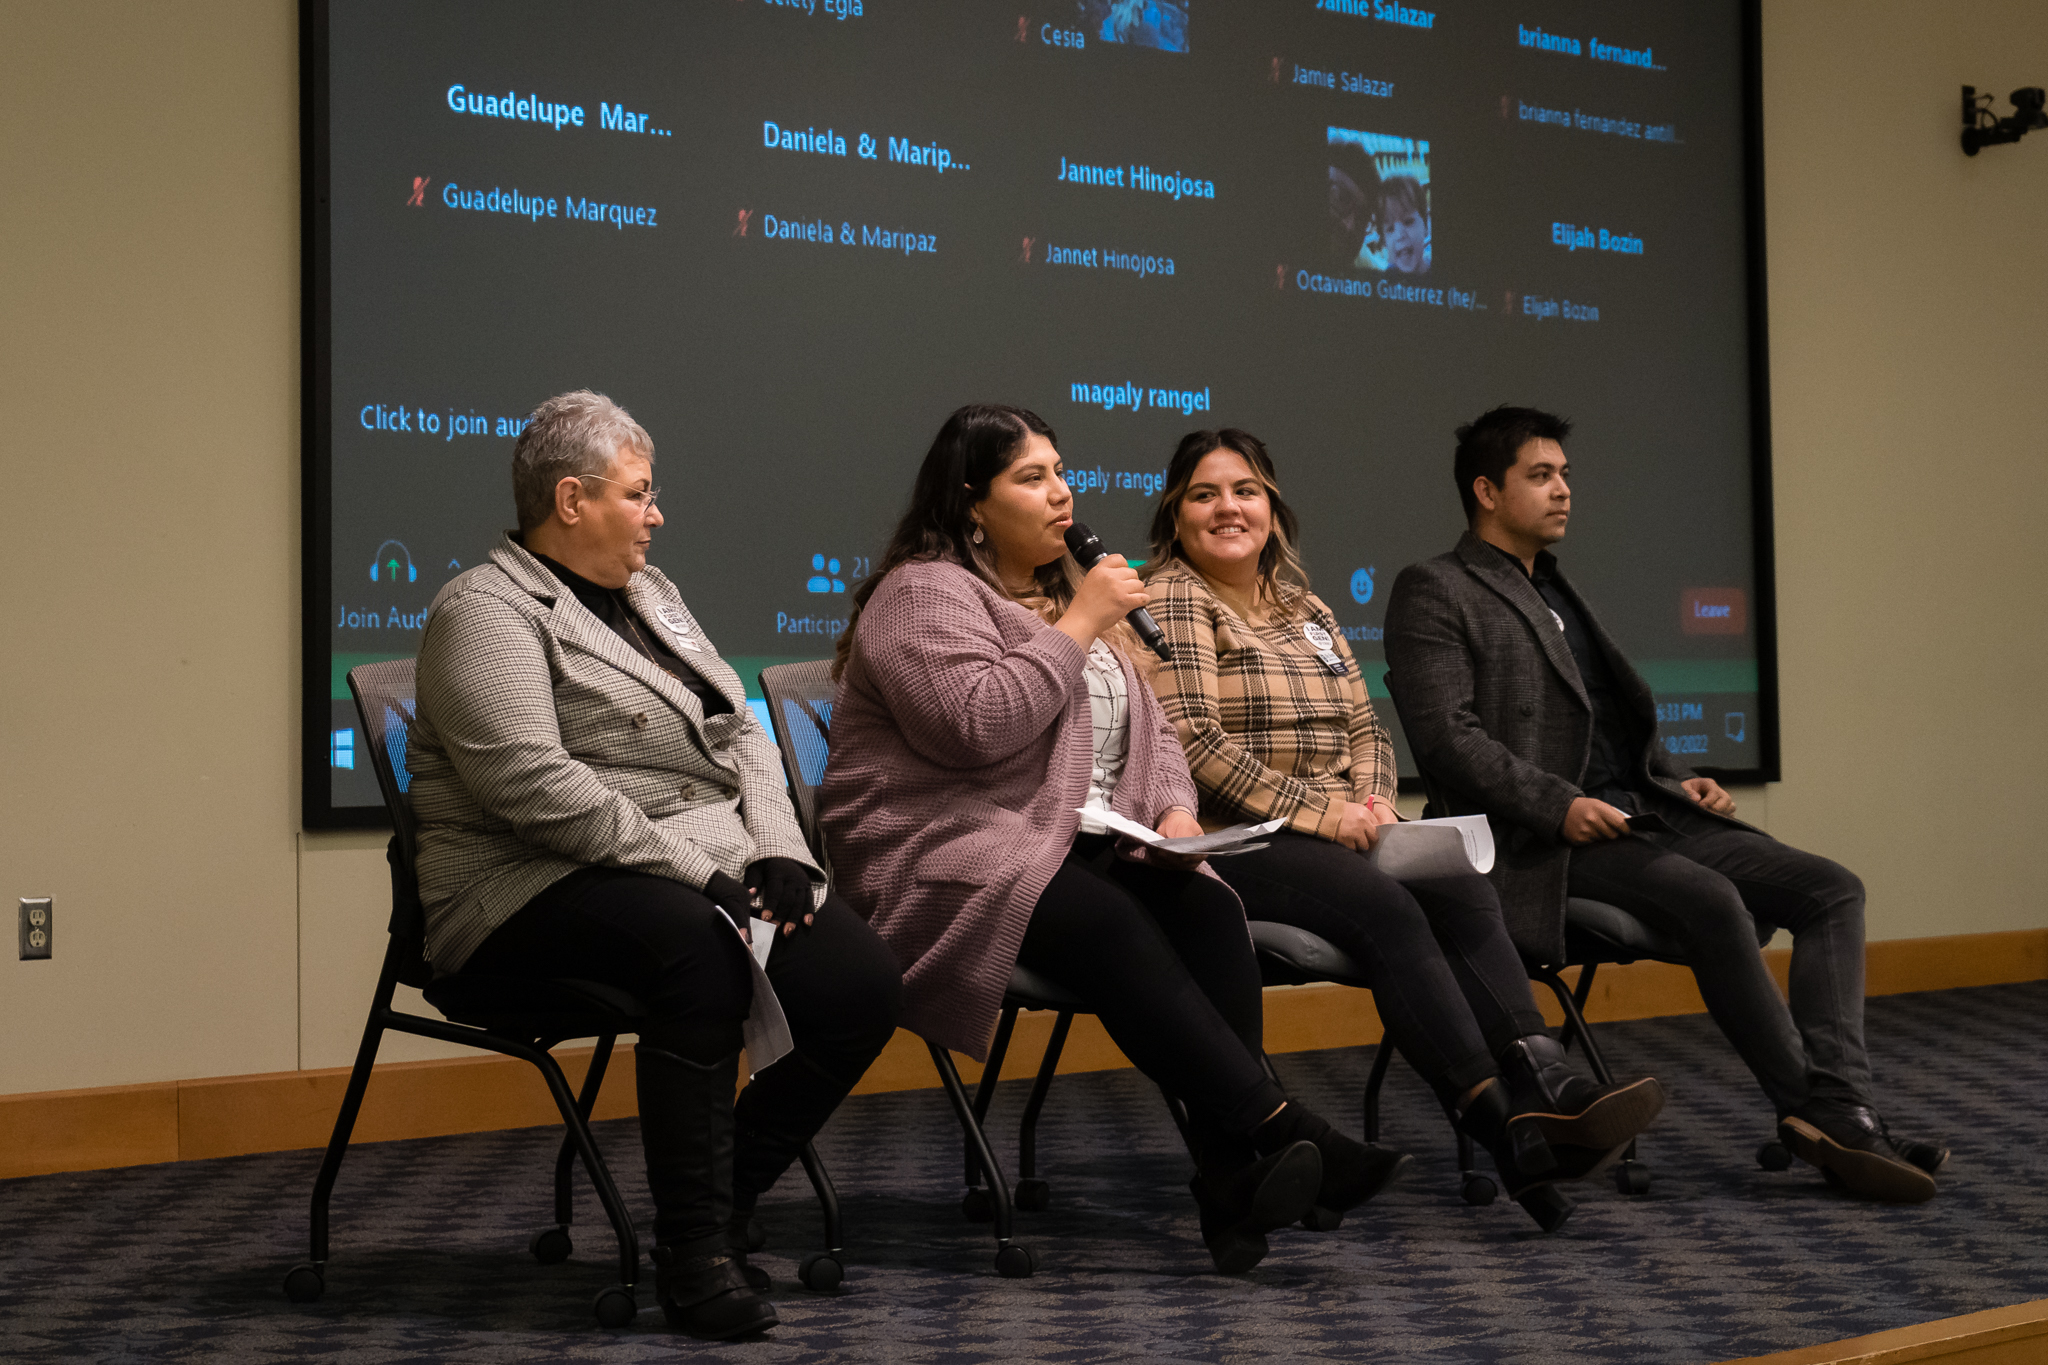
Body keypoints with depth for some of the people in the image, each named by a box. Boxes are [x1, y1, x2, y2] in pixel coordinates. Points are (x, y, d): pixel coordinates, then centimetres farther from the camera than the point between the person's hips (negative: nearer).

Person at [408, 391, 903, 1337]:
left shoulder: (646, 590, 20)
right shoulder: (485, 611, -6)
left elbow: (738, 729, 17)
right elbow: (529, 781, -20)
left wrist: (778, 847, -1)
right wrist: (689, 868, -23)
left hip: (707, 873, 8)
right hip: (542, 894, -8)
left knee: (864, 985, -13)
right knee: (694, 942, -38)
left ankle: (721, 1200, 3)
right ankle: (690, 1250, -24)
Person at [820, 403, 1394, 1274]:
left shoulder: (1064, 591, 23)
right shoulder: (923, 594, -4)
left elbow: (1147, 728, 24)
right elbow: (978, 726, -21)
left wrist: (1175, 809, 2)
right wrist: (1079, 627, -12)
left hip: (1087, 845, 7)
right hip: (953, 856, -7)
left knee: (1206, 908, -25)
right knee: (1114, 927, -35)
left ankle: (1231, 1177, -35)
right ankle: (1281, 1134, -38)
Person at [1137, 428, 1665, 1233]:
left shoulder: (1304, 609, 22)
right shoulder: (1170, 600, -2)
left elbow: (1363, 727, 21)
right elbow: (1191, 741, -14)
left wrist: (1372, 799, -2)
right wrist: (1317, 811, -17)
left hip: (1338, 831, 7)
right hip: (1230, 843, -7)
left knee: (1462, 890, -21)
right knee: (1385, 907, -30)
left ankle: (1545, 1090, -33)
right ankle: (1505, 1130, -35)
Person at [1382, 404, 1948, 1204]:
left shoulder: (1557, 593, 27)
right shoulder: (1434, 592, 1)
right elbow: (1446, 735, -12)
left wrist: (1678, 781, 10)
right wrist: (1559, 806, -21)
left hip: (1642, 814, 8)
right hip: (1544, 841, -8)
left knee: (1832, 889, -9)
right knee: (1710, 898, -31)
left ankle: (1839, 1108, -23)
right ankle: (1820, 1112, -20)